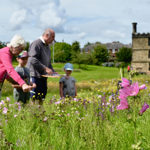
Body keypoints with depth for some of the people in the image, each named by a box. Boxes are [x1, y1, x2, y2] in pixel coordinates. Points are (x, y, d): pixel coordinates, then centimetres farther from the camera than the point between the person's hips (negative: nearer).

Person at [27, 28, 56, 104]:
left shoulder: (47, 46, 18)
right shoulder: (36, 44, -11)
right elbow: (33, 60, -21)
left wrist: (52, 71, 9)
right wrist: (45, 68, -22)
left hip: (43, 76, 9)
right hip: (35, 75, -9)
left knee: (42, 98, 10)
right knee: (33, 98, -9)